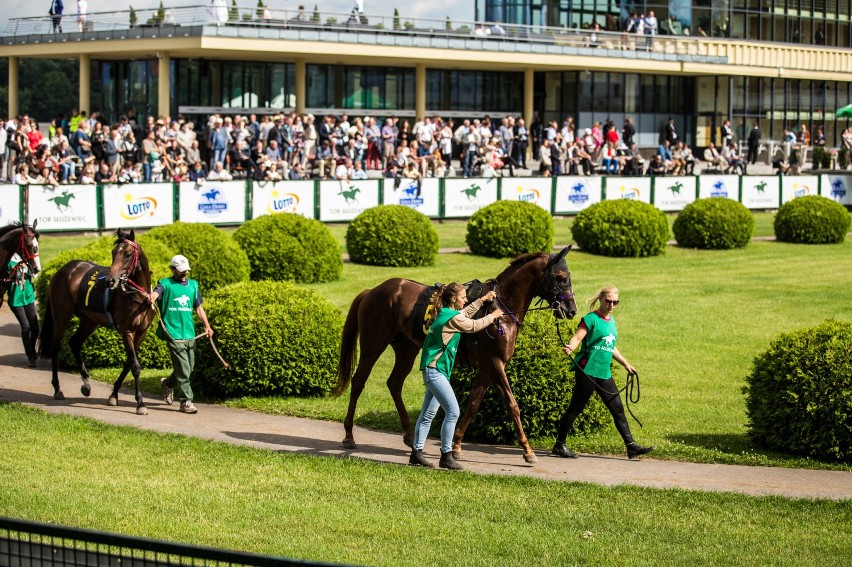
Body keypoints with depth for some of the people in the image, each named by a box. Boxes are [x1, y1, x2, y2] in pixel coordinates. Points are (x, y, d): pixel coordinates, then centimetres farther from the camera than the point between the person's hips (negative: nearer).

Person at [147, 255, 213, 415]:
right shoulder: (166, 284, -1)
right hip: (174, 334, -6)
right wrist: (151, 297, -46)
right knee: (183, 371, -7)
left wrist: (207, 325, 6)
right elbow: (155, 293, -22)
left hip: (190, 334, 6)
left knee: (189, 368, 15)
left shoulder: (193, 285, 15)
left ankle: (168, 384, 39)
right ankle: (186, 402, 1)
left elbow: (198, 307, 19)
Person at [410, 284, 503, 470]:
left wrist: (483, 299, 32)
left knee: (428, 413, 13)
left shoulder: (446, 313, 14)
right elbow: (474, 326, -6)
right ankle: (446, 456, -6)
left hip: (433, 370, 10)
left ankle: (416, 453, 16)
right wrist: (493, 316, 9)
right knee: (452, 412, -10)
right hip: (435, 370, -10)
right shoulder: (453, 318, -15)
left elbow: (466, 313, 33)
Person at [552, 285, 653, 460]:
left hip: (604, 373, 8)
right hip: (588, 371, -8)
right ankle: (559, 445, 7)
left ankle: (631, 446, 9)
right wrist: (570, 347, -39)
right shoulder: (591, 319, -7)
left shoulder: (611, 321, 17)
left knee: (617, 409, 6)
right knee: (575, 408, -2)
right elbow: (577, 337, -18)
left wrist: (626, 364, 31)